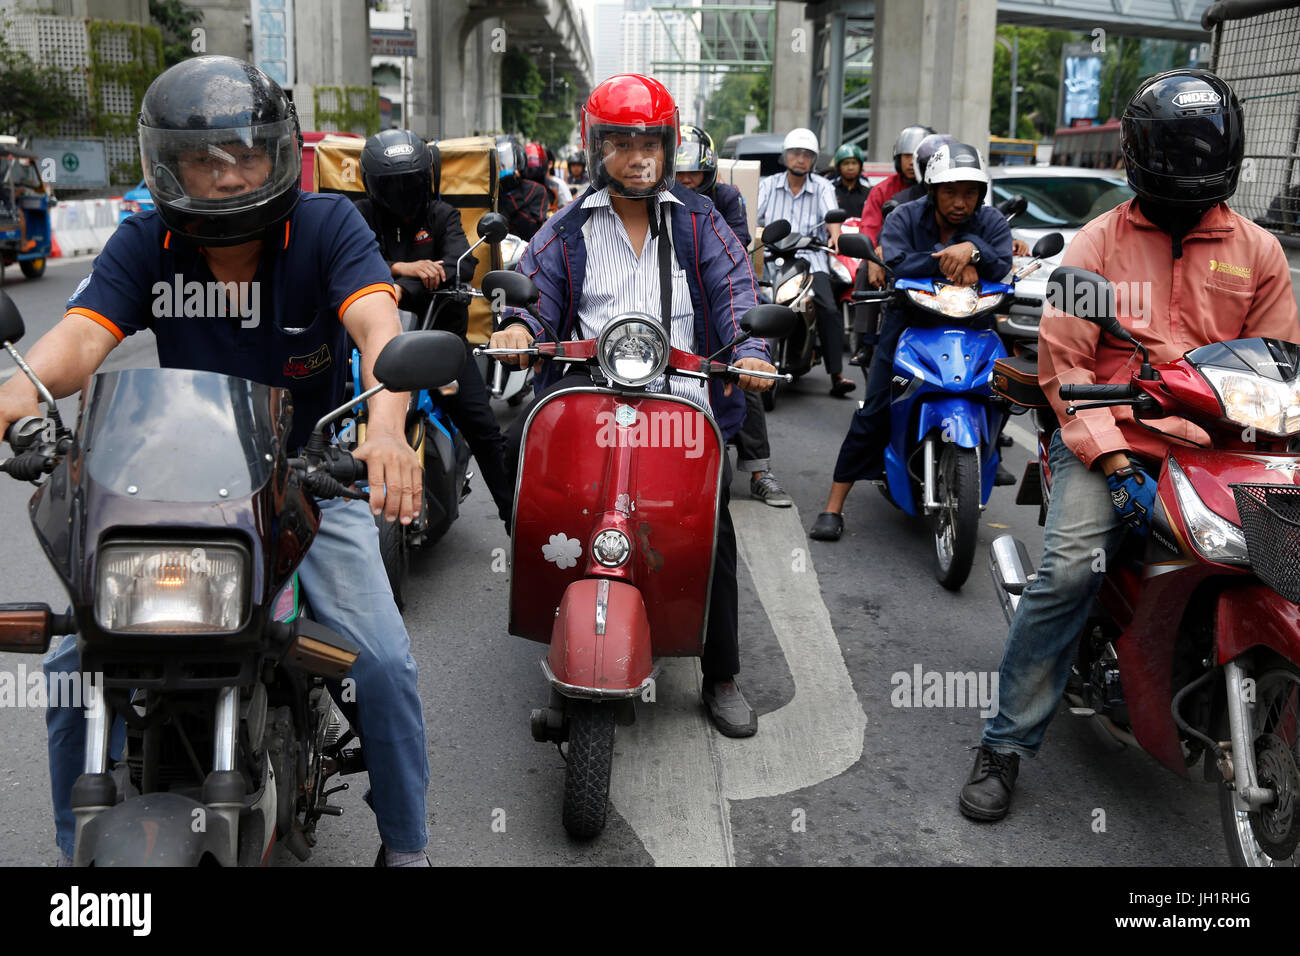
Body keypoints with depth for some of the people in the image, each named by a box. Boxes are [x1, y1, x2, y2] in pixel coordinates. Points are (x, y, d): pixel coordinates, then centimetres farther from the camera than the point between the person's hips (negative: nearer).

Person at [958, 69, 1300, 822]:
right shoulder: (1099, 243, 7)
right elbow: (1063, 359, -1)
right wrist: (1114, 463, -13)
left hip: (1217, 450, 3)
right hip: (1111, 440, -3)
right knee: (1069, 569, -24)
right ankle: (1007, 744, -12)